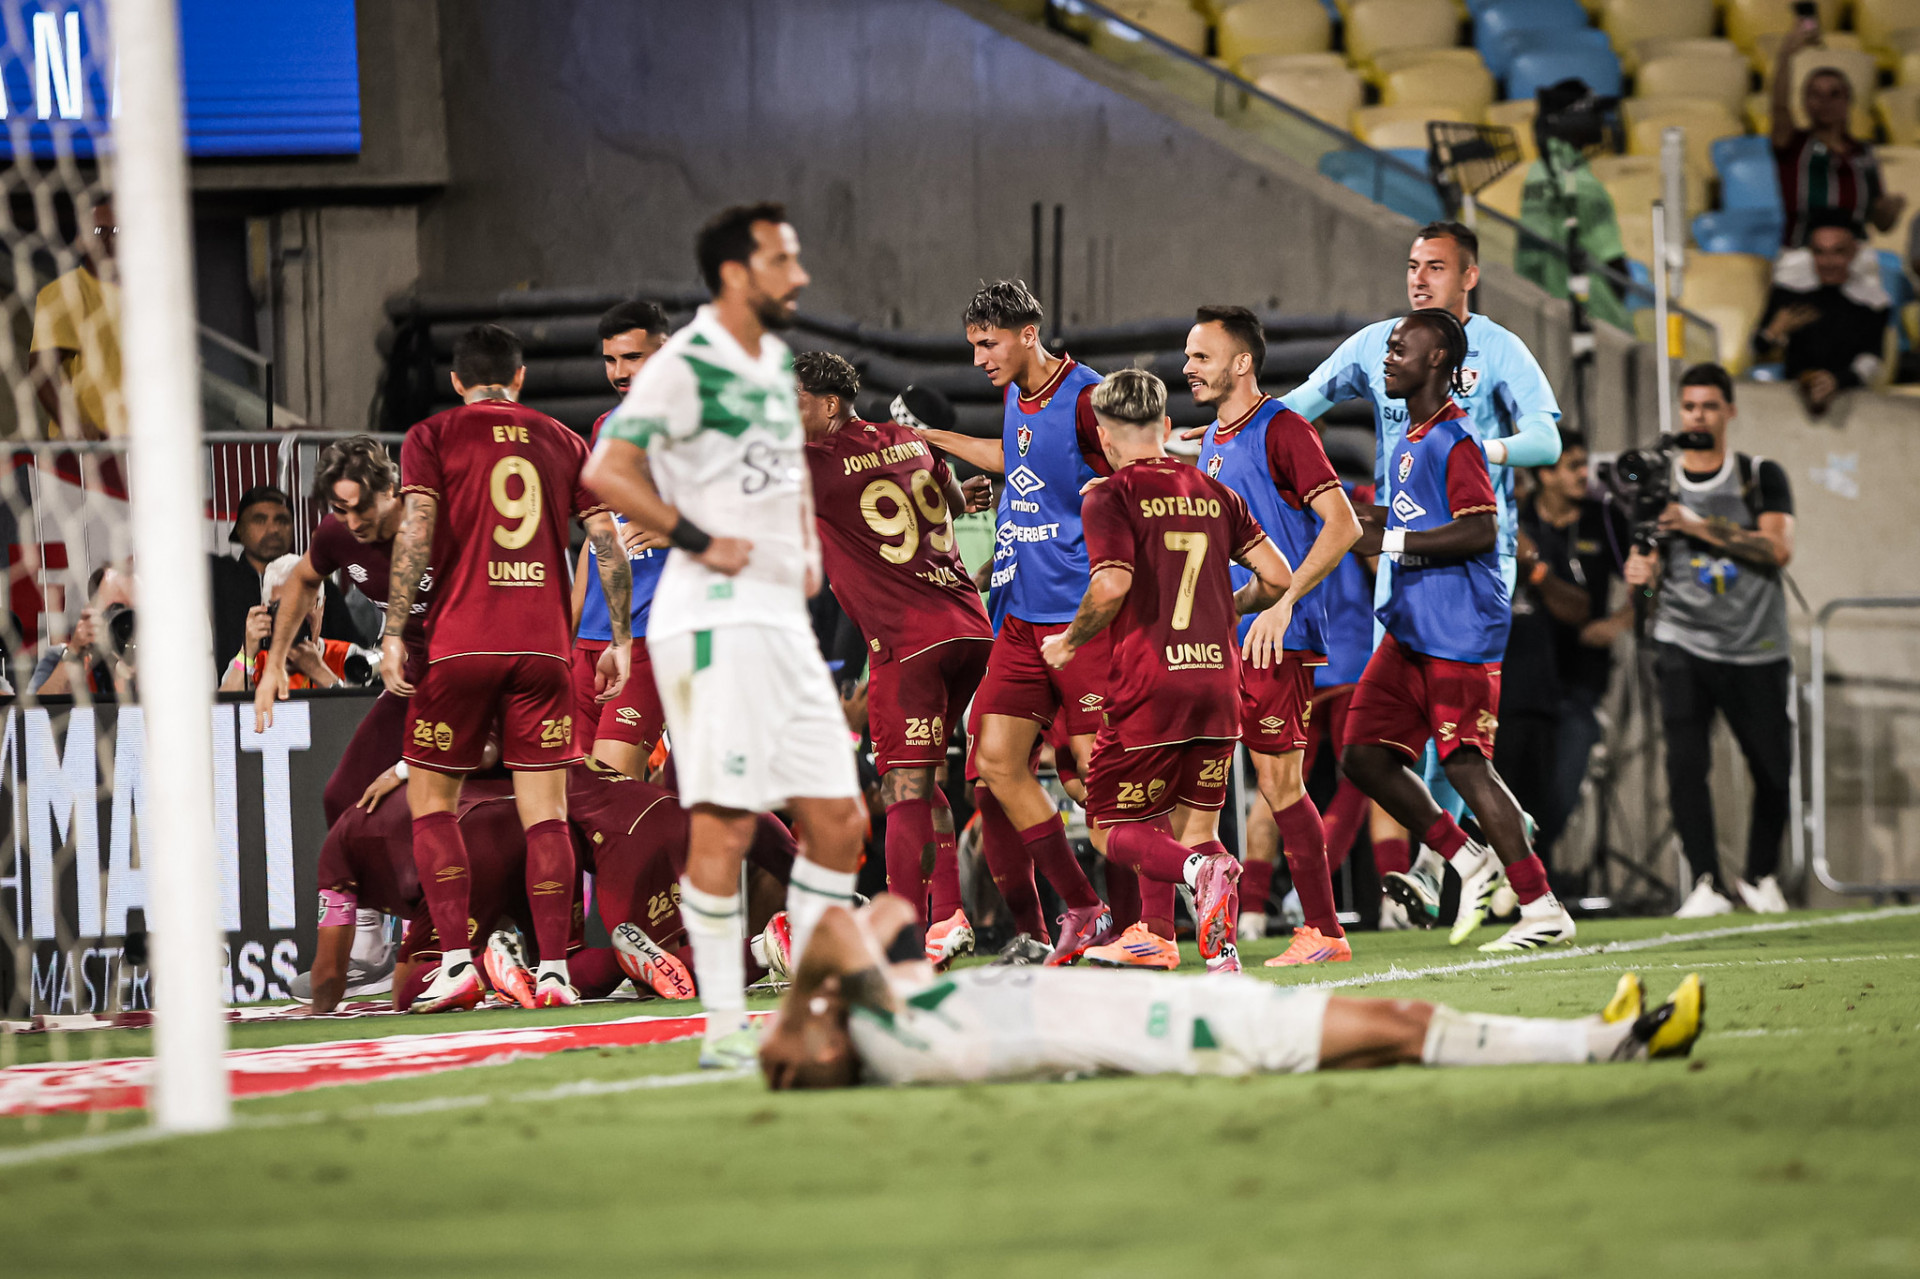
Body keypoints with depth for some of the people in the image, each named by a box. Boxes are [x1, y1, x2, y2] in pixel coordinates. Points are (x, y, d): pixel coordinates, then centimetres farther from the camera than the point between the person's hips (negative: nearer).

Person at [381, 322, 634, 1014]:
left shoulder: (433, 437, 5)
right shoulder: (563, 442, 14)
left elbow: (417, 533, -7)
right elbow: (608, 544, 10)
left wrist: (395, 633, -7)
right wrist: (621, 639, 16)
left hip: (460, 644, -2)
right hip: (543, 645, 2)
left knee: (429, 798, 8)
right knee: (545, 811, 3)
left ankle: (457, 961, -2)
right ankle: (554, 970, -3)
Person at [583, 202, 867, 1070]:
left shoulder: (776, 361, 18)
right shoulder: (683, 367, -10)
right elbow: (607, 472, -19)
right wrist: (701, 541, -18)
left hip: (784, 621, 9)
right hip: (715, 618, -9)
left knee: (838, 820, 6)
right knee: (725, 824, -9)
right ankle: (725, 1027, -5)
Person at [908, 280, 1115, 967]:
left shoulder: (1084, 400, -14)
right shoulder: (1015, 396, 11)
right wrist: (933, 437, 37)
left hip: (1084, 614, -8)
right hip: (1022, 613, 8)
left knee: (1097, 769, -10)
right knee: (996, 762, 2)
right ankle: (1081, 911, 11)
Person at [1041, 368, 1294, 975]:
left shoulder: (1109, 498, -4)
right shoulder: (1214, 493, 13)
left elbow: (1112, 586, -19)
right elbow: (1277, 578, 10)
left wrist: (1068, 643, -2)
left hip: (1148, 685, -5)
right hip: (1218, 682, 5)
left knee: (1118, 831, 2)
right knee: (1193, 826, 15)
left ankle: (1200, 870, -26)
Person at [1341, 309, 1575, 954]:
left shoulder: (1454, 441, -14)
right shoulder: (1410, 440, 16)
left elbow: (1480, 532, -22)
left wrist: (1390, 540, -20)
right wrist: (1375, 517, 13)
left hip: (1458, 630, -10)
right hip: (1412, 629, 10)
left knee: (1466, 765, -9)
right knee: (1364, 754, 5)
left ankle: (1542, 908, -3)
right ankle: (1466, 861, 15)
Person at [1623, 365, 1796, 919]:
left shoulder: (1763, 477, 4)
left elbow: (1778, 550, -10)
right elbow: (1648, 564, 5)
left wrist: (1701, 527, -18)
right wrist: (1641, 574, -20)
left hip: (1758, 649, 0)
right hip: (1685, 645, 0)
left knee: (1774, 772, 3)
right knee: (1685, 764, -17)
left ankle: (1761, 877, 24)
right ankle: (1705, 884, -14)